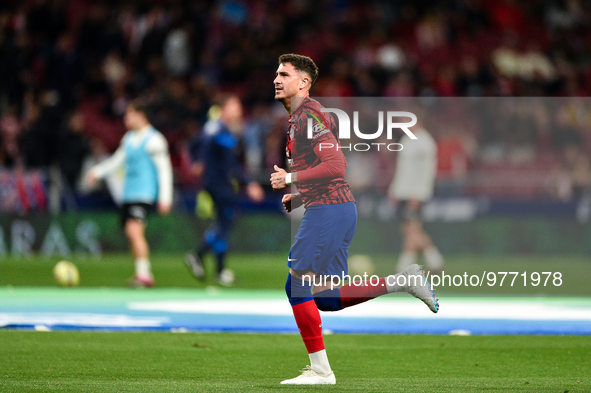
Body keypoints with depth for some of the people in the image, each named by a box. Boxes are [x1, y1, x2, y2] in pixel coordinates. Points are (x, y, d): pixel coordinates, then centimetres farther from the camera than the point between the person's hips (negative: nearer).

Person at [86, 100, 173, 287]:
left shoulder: (154, 140, -8)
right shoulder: (129, 138, 15)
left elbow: (164, 169, -8)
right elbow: (117, 159, 25)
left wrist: (165, 198, -12)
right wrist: (97, 171, 12)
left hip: (145, 194, -8)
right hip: (129, 193, 8)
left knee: (135, 231, -21)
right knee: (131, 233, 6)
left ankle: (144, 274, -20)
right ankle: (143, 274, 15)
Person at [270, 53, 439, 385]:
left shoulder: (308, 114, -12)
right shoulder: (298, 117, 20)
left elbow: (336, 165, -21)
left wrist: (291, 179, -18)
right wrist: (294, 199, 15)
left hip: (328, 210, -10)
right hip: (338, 208, 10)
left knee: (297, 286, -7)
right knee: (327, 298, 10)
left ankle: (320, 369, -3)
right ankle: (404, 281, 10)